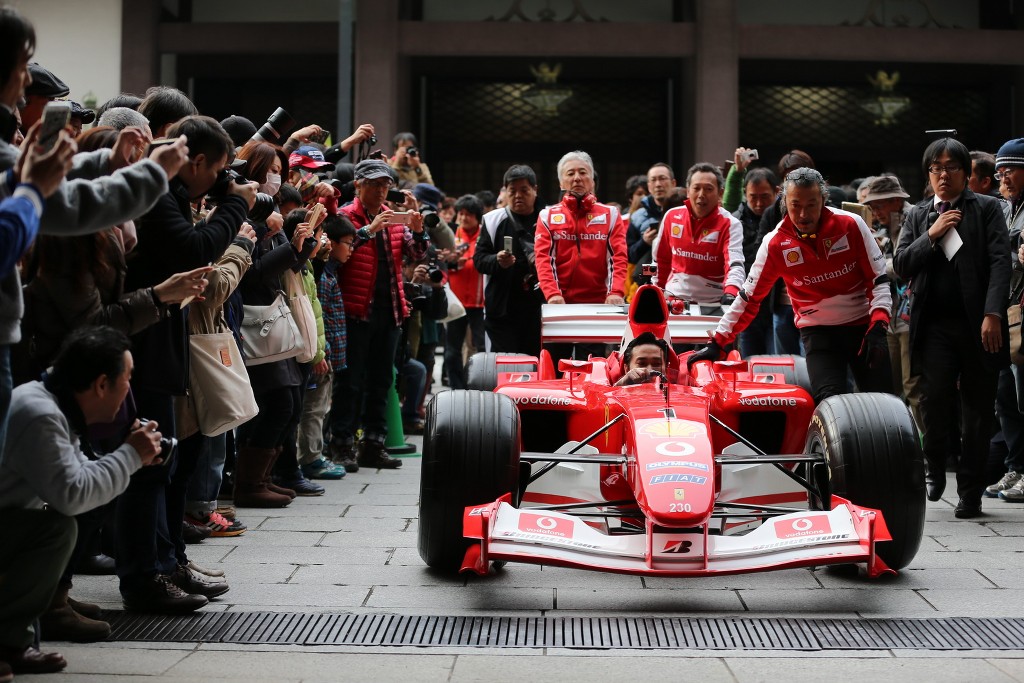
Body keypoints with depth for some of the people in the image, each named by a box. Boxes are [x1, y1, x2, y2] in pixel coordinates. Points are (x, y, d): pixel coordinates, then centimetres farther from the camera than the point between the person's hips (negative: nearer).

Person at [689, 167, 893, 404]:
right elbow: (748, 298, 0)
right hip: (817, 331, -1)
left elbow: (878, 279, -3)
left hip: (863, 325, 1)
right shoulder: (775, 243, -8)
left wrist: (878, 326, -16)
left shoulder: (851, 225, -9)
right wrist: (717, 343, -2)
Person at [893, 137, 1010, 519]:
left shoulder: (987, 209, 6)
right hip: (935, 324, 1)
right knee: (935, 397, -15)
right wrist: (932, 235, -5)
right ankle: (935, 467, 11)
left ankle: (971, 493, 12)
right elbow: (900, 266, 9)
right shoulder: (919, 216, 16)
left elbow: (1000, 262, -3)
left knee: (977, 411, 3)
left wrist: (993, 314, -14)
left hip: (978, 325, -1)